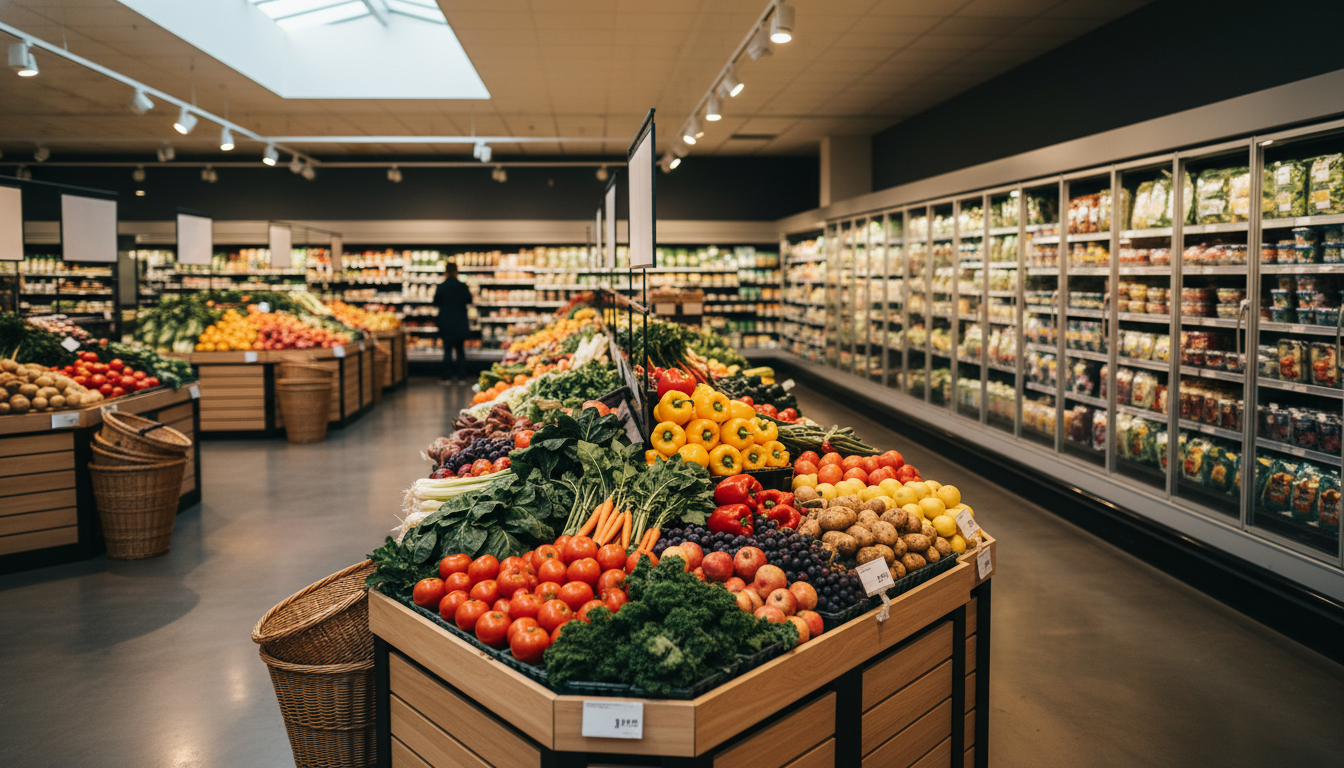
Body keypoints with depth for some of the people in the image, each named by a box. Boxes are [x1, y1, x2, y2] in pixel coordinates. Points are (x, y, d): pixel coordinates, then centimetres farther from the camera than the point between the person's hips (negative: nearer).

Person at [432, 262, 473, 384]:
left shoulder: (441, 287, -8)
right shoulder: (462, 286, -8)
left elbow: (436, 303, 3)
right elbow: (469, 300, 5)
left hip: (446, 324, 0)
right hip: (460, 324, 0)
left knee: (447, 350, 6)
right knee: (460, 350, 9)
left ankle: (444, 377, 5)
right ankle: (460, 377, 8)